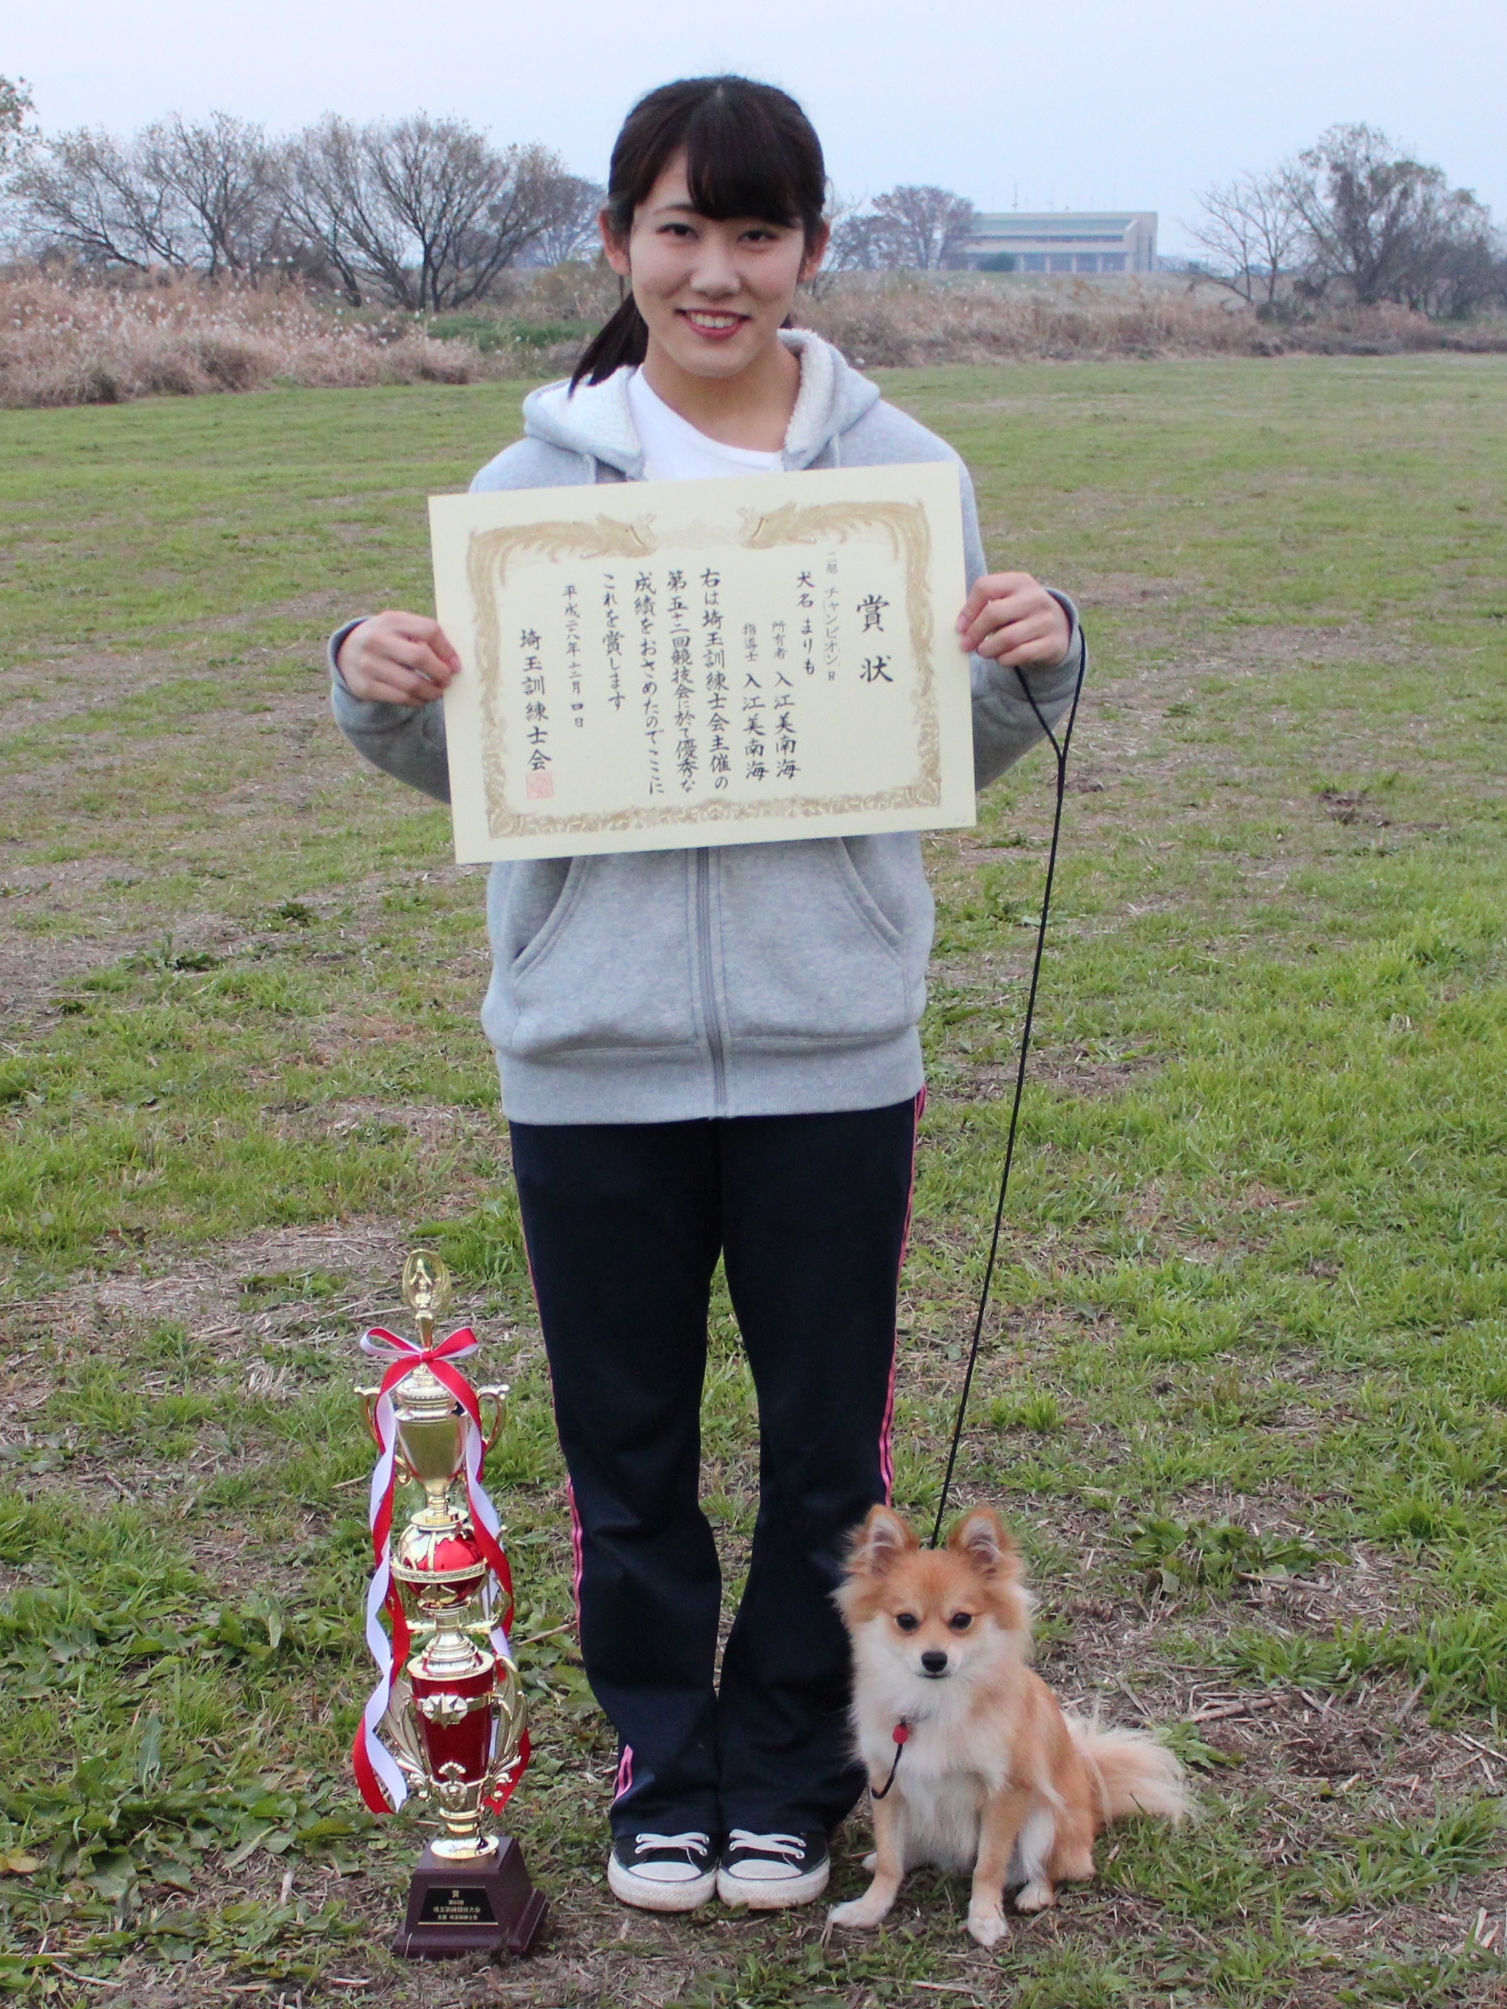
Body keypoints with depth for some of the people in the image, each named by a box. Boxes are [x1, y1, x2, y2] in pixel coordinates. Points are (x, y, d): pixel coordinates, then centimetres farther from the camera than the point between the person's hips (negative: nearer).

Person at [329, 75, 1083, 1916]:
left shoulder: (900, 470, 1)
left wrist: (1035, 667, -12)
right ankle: (665, 1768, 34)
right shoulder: (537, 476, 1)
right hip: (593, 1051, 0)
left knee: (827, 1449, 11)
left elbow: (951, 757, 8)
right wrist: (377, 691, -13)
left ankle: (789, 1776, 33)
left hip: (834, 1048, 0)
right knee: (627, 1451, 13)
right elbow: (465, 764, 7)